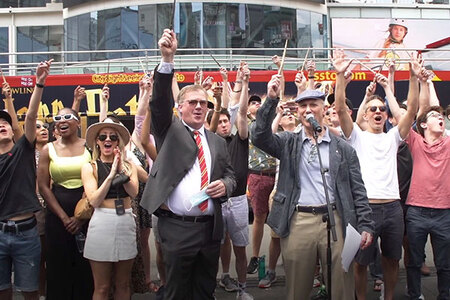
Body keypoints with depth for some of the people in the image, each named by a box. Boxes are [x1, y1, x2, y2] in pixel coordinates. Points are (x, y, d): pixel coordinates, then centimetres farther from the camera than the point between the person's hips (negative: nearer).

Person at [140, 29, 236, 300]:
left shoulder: (218, 142, 13)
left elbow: (230, 175, 17)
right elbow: (160, 101, -13)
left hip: (210, 228, 3)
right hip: (177, 227, -3)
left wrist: (225, 185, -8)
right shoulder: (169, 130, 3)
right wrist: (167, 59, -26)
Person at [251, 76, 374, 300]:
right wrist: (271, 100, -15)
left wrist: (365, 226, 0)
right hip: (297, 223, 0)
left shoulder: (343, 148, 9)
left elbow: (357, 190, 7)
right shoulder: (288, 143, 9)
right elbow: (260, 138, -9)